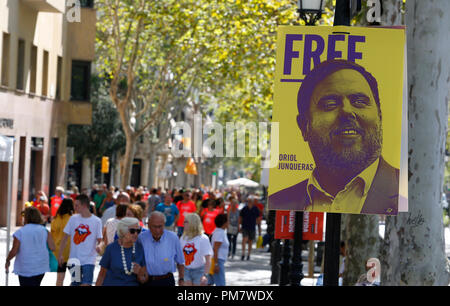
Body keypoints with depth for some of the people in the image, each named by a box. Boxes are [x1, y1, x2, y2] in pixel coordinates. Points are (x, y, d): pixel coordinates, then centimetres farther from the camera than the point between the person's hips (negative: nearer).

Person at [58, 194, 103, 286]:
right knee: (75, 283, 9)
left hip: (89, 260, -3)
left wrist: (99, 246, -23)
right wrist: (60, 254, 5)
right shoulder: (73, 218, 3)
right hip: (74, 260, 3)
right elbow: (65, 237, 8)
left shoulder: (96, 221, -4)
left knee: (86, 284, -12)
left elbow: (100, 239, 1)